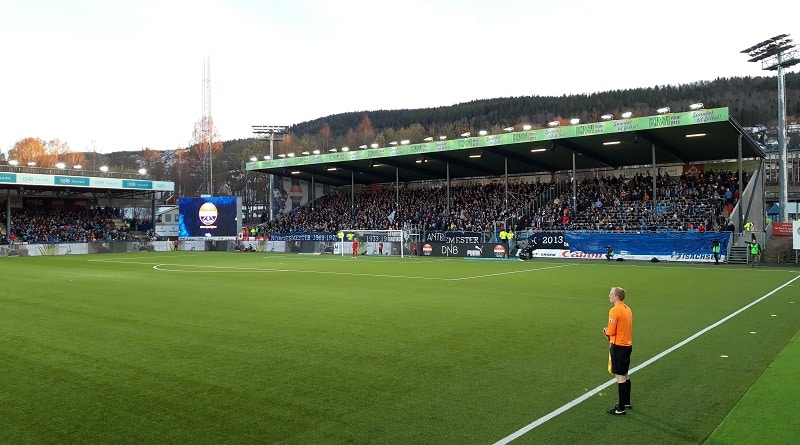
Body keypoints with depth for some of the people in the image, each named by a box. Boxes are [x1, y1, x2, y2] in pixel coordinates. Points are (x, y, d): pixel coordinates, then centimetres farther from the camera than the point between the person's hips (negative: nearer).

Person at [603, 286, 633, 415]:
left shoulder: (614, 311, -19)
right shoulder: (627, 309, 10)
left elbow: (611, 332, -19)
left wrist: (606, 330, 2)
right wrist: (609, 330, 7)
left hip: (618, 347, -9)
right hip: (628, 345, 9)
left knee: (620, 377, -3)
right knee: (625, 375, 19)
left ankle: (621, 408, 3)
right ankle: (626, 402, 31)